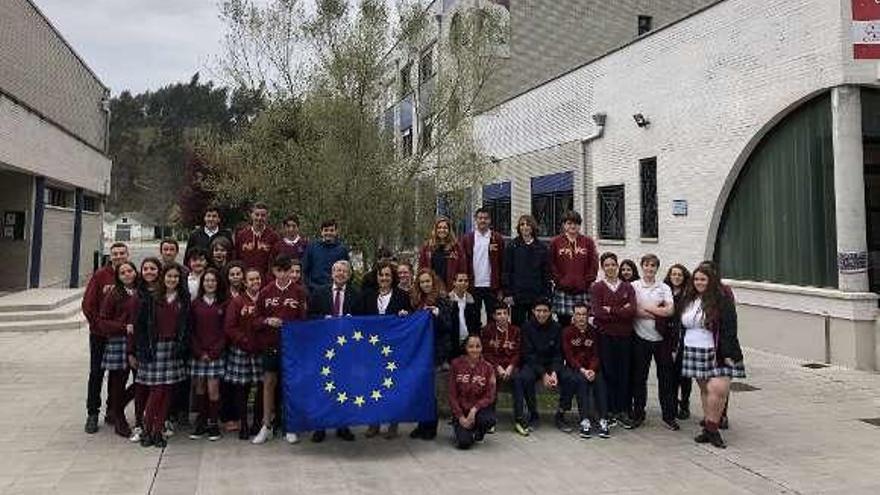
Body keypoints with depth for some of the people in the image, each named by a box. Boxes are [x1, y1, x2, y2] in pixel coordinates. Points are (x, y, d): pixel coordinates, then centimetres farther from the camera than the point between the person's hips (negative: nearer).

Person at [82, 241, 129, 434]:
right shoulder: (100, 275, -4)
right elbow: (88, 304, -5)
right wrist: (99, 325, -9)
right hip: (100, 335, -1)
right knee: (96, 374, 5)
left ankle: (113, 411, 22)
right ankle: (92, 414, 15)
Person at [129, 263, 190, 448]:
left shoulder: (184, 300, 8)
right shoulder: (151, 299, 0)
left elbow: (187, 327, 9)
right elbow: (140, 326, 0)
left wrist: (185, 350, 1)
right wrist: (133, 351, -2)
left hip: (174, 349, 3)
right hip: (154, 348, -3)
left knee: (167, 391, 4)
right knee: (156, 390, -6)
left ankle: (158, 431, 13)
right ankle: (146, 430, 10)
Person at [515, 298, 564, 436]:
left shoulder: (556, 328, 1)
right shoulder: (527, 327, -5)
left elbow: (558, 354, 0)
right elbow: (528, 354, -10)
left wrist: (554, 372, -19)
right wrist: (543, 374, -21)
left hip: (552, 365, 2)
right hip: (531, 364, -2)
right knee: (525, 377, -35)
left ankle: (560, 414, -6)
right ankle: (533, 415, -15)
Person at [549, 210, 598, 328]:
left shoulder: (588, 242, 10)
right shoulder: (555, 242, 7)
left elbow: (594, 264, 7)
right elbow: (551, 264, 4)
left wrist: (588, 281, -2)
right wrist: (559, 280, -5)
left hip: (583, 290, 1)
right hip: (562, 290, -1)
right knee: (563, 322, 0)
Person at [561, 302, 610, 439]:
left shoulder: (593, 332, 10)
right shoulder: (567, 332, 2)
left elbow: (596, 355, 5)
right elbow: (569, 356, -6)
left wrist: (592, 370, -16)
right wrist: (582, 370, -20)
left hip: (591, 368, 2)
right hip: (573, 368, -2)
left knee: (600, 381, -28)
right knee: (581, 379, -33)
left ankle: (602, 421, -29)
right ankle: (585, 422, -34)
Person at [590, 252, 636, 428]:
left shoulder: (627, 288, 10)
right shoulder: (597, 287, 3)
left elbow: (632, 311, -5)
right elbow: (597, 311, -10)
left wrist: (610, 310, -11)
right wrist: (621, 311, -9)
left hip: (624, 336, 2)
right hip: (605, 336, -2)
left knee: (624, 372, 4)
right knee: (608, 372, -1)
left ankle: (623, 412, 12)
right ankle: (610, 412, 9)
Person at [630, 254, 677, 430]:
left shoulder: (664, 288, 6)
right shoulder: (633, 286, 1)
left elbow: (670, 310, -8)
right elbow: (632, 310, -13)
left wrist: (645, 308, -9)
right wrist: (659, 312, -12)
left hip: (662, 338, 1)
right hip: (641, 338, -1)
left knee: (666, 377, 4)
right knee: (639, 377, 6)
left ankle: (669, 415, 14)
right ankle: (638, 414, 18)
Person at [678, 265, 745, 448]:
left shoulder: (722, 301, -6)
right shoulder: (687, 301, 13)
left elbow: (729, 330, -10)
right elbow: (681, 326, 20)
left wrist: (728, 354, -15)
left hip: (716, 354, -5)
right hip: (693, 352, 6)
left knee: (717, 389, -16)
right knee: (704, 389, 9)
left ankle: (711, 427, -4)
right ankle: (709, 428, 15)